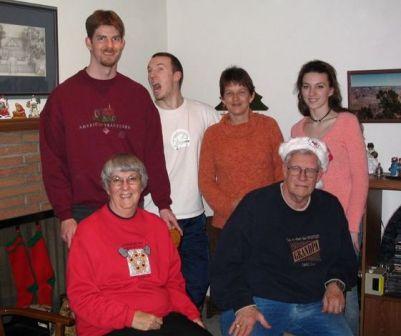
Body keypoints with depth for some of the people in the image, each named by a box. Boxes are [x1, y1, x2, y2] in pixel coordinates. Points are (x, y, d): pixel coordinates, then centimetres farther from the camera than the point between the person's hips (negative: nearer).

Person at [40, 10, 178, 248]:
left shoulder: (138, 95, 6)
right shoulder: (63, 95, -1)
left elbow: (154, 154, 6)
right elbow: (53, 162, -3)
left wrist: (164, 204, 1)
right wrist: (65, 215, -8)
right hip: (83, 211, -2)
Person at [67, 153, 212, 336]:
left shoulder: (157, 225, 13)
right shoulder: (88, 230, -2)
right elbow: (81, 296, -6)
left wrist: (191, 314, 4)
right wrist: (131, 317, -14)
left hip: (164, 318, 5)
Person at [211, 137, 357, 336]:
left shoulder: (330, 208, 10)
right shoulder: (255, 205, -5)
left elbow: (345, 259, 25)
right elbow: (226, 264, -6)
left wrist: (335, 283, 5)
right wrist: (243, 305, -17)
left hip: (315, 304, 5)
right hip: (259, 301, -4)